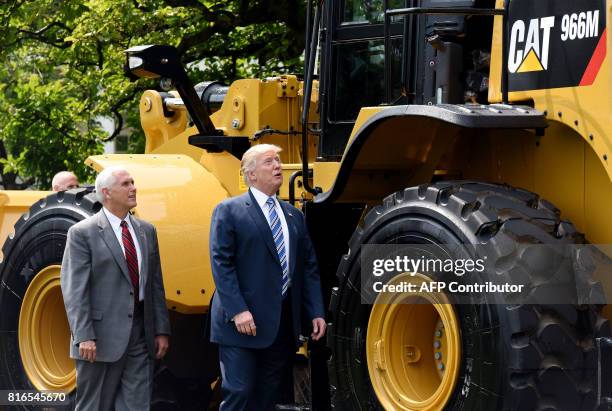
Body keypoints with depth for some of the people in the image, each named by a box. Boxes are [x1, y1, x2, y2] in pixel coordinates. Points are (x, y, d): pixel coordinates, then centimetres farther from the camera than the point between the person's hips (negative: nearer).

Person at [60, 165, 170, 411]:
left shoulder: (146, 231, 13)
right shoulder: (82, 233, -6)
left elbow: (155, 284, 15)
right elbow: (74, 289, -11)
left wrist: (161, 330, 9)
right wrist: (84, 336, -18)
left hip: (141, 338, 5)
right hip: (102, 340, -5)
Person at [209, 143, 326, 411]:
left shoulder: (294, 216, 17)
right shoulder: (229, 211, -2)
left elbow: (309, 268, 16)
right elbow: (221, 264, -10)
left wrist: (316, 312, 6)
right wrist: (238, 311, -20)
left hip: (284, 325, 6)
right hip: (243, 322, -6)